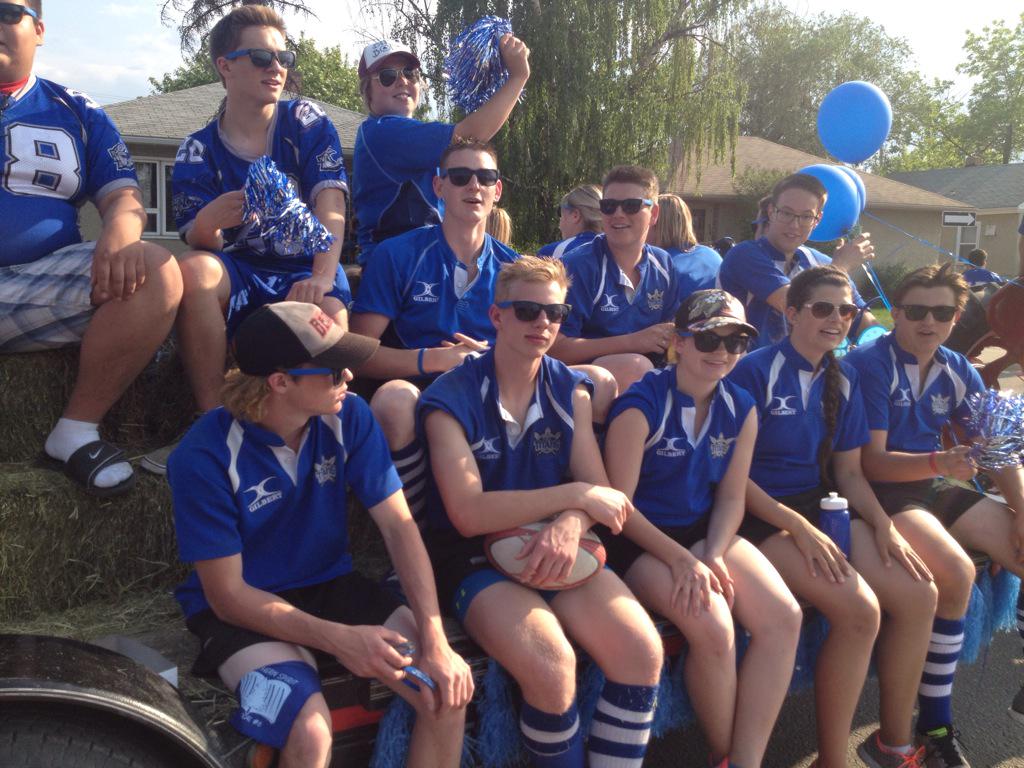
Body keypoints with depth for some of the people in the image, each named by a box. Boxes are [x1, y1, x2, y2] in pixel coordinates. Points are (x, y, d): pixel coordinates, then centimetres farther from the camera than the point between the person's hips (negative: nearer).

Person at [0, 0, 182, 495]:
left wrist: (119, 236, -17)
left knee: (156, 274, -27)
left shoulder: (76, 114, 18)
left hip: (44, 288, 1)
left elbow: (122, 197, 8)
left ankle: (78, 428, -15)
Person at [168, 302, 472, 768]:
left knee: (450, 690, -15)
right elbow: (227, 595, -17)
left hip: (332, 585, 4)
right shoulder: (206, 456, -21)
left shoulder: (348, 416, -11)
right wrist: (338, 640, -27)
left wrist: (435, 640, -20)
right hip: (246, 608, -4)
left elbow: (399, 526, -10)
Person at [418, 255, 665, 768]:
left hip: (560, 551, 5)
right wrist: (574, 496, -17)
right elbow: (469, 514, -18)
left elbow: (596, 489, 2)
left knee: (643, 652, -18)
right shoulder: (451, 400, -8)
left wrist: (568, 526, -22)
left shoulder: (570, 390, 7)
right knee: (551, 666, -28)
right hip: (475, 559, -4)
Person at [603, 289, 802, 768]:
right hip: (640, 540, -6)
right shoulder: (641, 404, -15)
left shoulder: (741, 409, 4)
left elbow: (731, 498, 6)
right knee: (713, 627, -28)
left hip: (706, 531, 6)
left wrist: (714, 556, -12)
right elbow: (619, 503, -15)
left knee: (784, 616, -17)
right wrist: (681, 559, -20)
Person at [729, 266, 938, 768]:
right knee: (858, 609, -25)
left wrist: (883, 525, -4)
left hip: (823, 506, 7)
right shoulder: (755, 372, -11)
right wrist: (799, 528, -20)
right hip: (764, 515, -7)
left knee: (919, 595, -10)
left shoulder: (844, 379, 11)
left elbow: (849, 472, 13)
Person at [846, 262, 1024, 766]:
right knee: (957, 572, -28)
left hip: (934, 486, 8)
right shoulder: (870, 365, -13)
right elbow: (872, 462, -17)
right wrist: (939, 462, -34)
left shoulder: (957, 371, 7)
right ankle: (935, 725, -13)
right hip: (881, 491, -7)